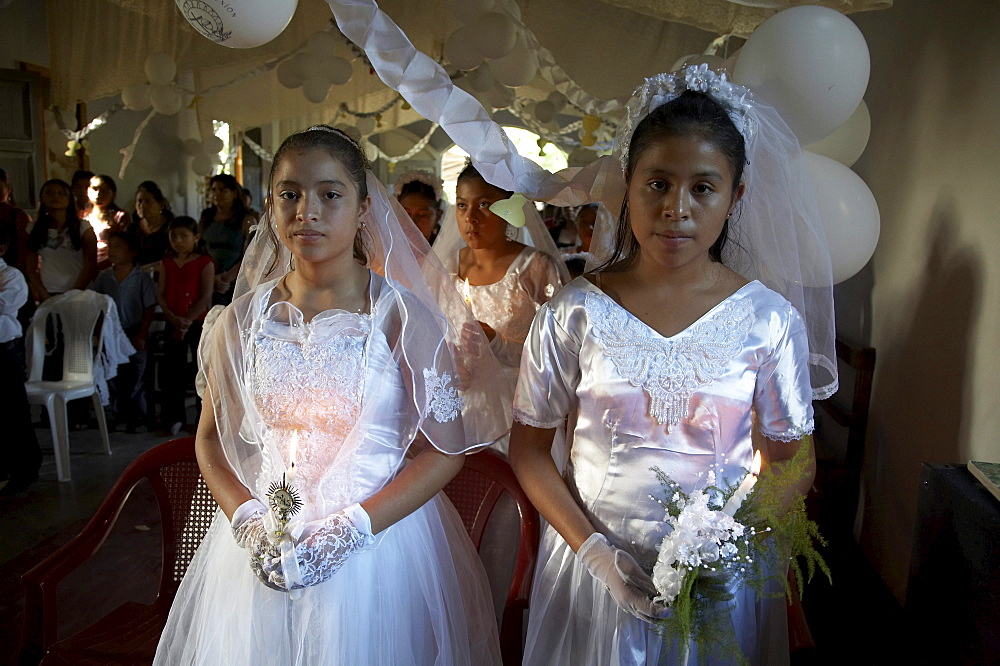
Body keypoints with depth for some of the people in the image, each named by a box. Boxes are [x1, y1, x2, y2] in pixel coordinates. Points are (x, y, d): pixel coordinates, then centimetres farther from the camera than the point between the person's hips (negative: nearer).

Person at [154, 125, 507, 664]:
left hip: (382, 544, -2)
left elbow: (444, 447, -11)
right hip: (263, 551, 3)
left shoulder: (402, 313, -10)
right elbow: (212, 439, 5)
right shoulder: (246, 318, -1)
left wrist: (346, 531, -18)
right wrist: (250, 526, -11)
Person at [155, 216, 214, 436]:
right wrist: (175, 319, -13)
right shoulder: (167, 263, 8)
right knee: (173, 370, 7)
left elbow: (206, 297, -12)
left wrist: (187, 320, -19)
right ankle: (175, 417, 16)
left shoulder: (205, 263, -5)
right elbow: (160, 294, 2)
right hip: (173, 323, 4)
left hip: (199, 322, -4)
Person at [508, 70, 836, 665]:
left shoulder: (771, 320, -9)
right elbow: (530, 445, -5)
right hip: (594, 565, 0)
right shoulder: (574, 314, -11)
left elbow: (792, 459, 0)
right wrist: (593, 549, -14)